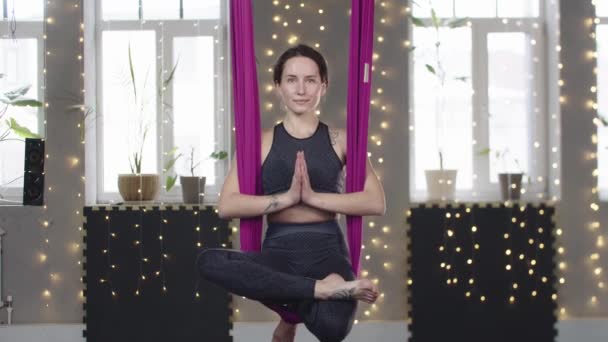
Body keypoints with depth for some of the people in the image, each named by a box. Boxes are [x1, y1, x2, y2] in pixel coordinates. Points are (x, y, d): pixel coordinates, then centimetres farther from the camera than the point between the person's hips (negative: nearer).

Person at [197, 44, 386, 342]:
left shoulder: (341, 140, 9)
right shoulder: (260, 142, 8)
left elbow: (377, 203, -3)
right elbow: (226, 206, -3)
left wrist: (314, 196, -14)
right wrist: (287, 197, -15)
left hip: (326, 249, -1)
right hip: (279, 251, 1)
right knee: (208, 261, -32)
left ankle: (294, 306, 2)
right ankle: (321, 289, -24)